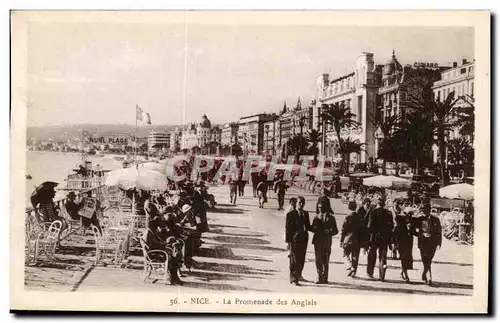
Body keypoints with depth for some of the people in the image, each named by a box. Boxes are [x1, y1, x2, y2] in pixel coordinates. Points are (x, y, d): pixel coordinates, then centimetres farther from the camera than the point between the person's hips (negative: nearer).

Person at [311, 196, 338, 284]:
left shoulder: (330, 218, 0)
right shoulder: (316, 217, 9)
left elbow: (335, 231, 1)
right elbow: (313, 229, 8)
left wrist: (328, 233, -17)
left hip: (327, 242, -3)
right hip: (318, 241, 3)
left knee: (325, 261, 1)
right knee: (318, 260, 1)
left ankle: (325, 278, 8)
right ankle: (320, 277, 7)